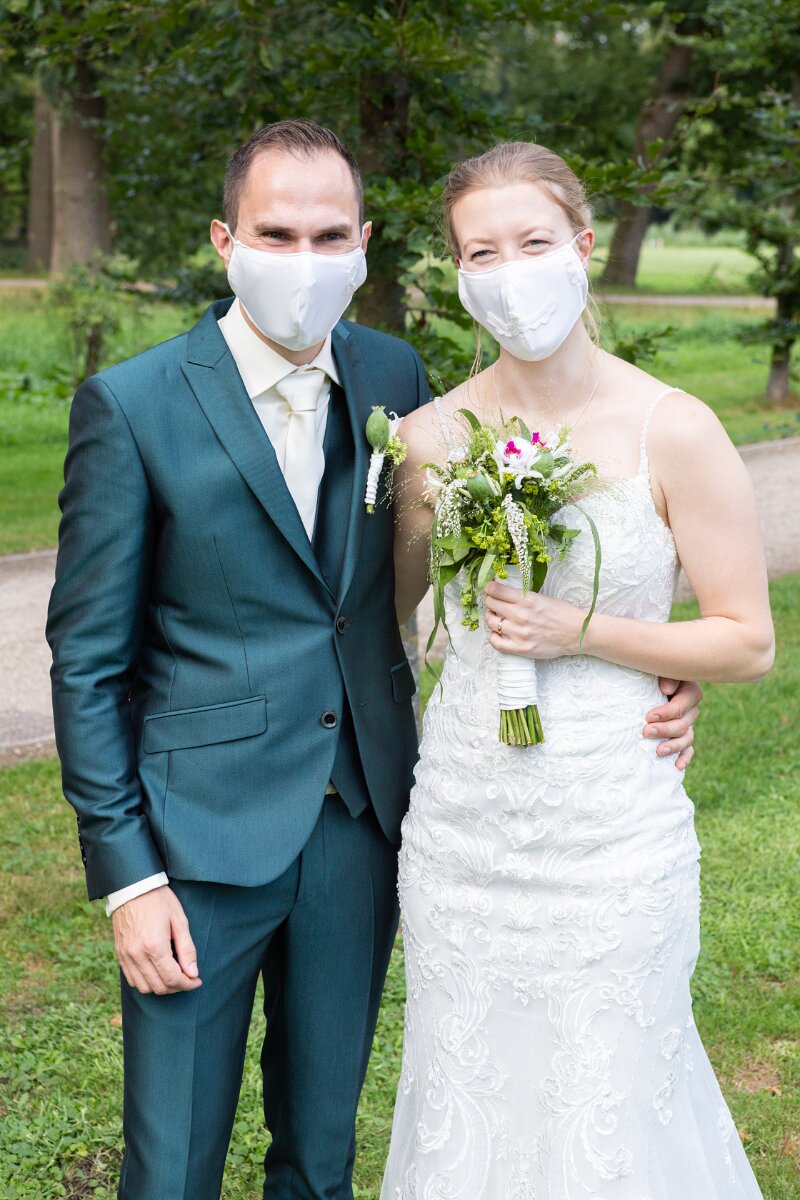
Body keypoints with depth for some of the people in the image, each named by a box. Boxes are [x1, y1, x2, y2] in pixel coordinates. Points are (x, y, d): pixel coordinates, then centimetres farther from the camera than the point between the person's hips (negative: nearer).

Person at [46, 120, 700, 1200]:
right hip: (203, 836, -4)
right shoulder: (133, 405, -11)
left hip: (362, 826, 4)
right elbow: (89, 656, -8)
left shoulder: (393, 376, 2)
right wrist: (126, 875, -10)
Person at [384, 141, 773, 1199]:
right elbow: (383, 606, 15)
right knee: (466, 1101, 16)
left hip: (612, 827, -3)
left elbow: (749, 642, -5)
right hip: (461, 823, 3)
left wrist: (580, 631, -16)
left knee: (608, 1113, 9)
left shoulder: (673, 431, -9)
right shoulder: (430, 437, -1)